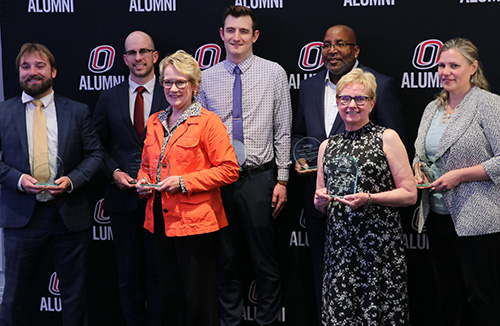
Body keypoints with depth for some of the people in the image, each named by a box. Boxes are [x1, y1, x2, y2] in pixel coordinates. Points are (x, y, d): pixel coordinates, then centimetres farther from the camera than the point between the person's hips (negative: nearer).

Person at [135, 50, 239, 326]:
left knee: (198, 300, -1)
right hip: (161, 220, 6)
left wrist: (184, 182, -17)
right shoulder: (155, 122, 14)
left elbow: (229, 169, -11)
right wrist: (143, 181, 3)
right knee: (170, 298, 13)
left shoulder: (208, 121, -5)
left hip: (195, 221, -6)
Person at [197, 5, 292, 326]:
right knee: (226, 257, 11)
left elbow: (283, 131, 0)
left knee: (265, 259, 5)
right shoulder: (207, 78, 6)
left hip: (259, 178, -2)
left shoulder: (274, 73, 0)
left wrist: (282, 180, -3)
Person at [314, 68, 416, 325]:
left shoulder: (387, 138, 1)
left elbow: (410, 194, -3)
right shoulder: (327, 146, 15)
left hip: (380, 244, -4)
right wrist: (320, 200, 0)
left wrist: (368, 198, -15)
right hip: (339, 245, 4)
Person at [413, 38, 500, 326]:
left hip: (477, 220, -7)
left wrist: (459, 175, -19)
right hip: (438, 216, 7)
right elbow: (420, 154, 25)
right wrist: (418, 172, 3)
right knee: (448, 297, 14)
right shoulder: (433, 108, 14)